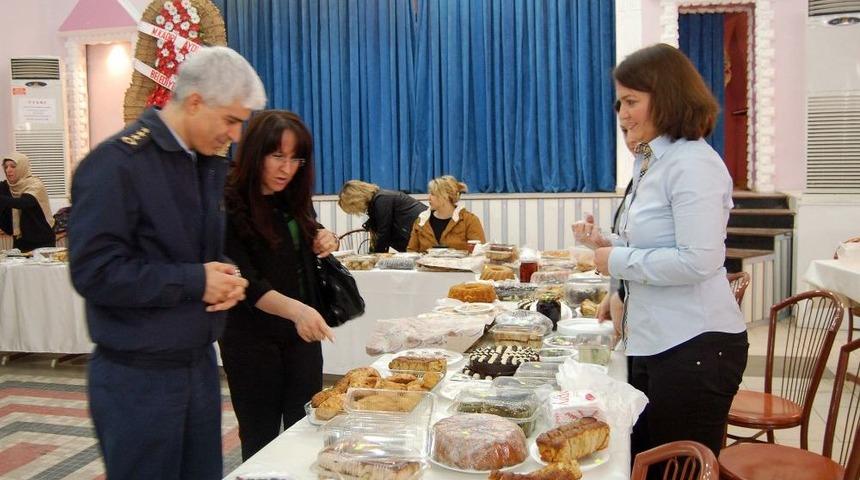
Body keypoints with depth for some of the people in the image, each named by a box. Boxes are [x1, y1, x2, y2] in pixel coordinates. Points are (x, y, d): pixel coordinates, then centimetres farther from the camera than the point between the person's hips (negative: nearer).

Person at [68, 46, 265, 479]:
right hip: (137, 377, -7)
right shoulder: (116, 163, -17)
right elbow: (95, 272, -22)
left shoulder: (210, 164, 9)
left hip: (200, 362, 8)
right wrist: (195, 282, -20)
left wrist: (228, 279, -3)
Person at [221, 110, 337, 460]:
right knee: (261, 438, 7)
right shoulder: (229, 206, -15)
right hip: (252, 339, -5)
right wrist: (294, 309, -38)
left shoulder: (294, 200, 5)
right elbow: (246, 282, -21)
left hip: (301, 333, 6)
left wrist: (323, 244, -3)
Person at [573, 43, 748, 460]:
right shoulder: (650, 162, 14)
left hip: (695, 347, -10)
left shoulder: (692, 164, -16)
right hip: (654, 343, 10)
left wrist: (618, 261, -16)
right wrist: (607, 244, 7)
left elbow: (698, 261, -24)